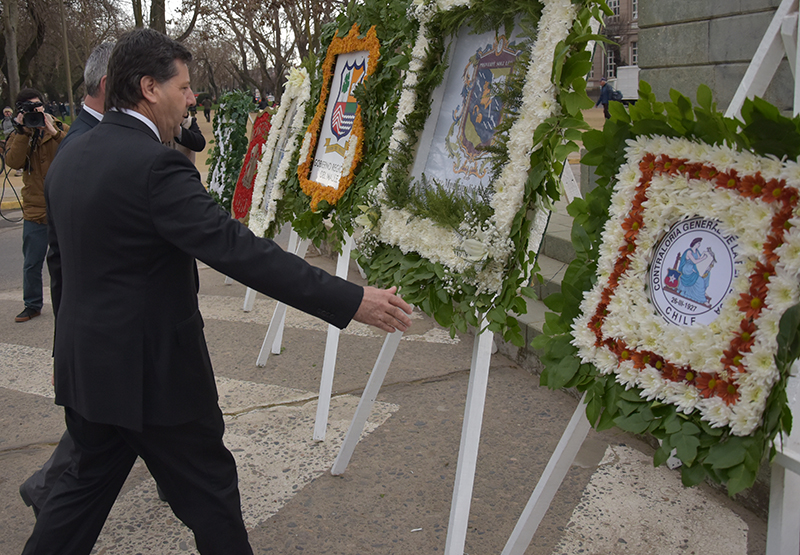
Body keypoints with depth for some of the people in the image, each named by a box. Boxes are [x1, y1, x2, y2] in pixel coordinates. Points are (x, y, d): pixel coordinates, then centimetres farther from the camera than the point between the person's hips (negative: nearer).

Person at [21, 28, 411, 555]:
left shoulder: (69, 157, 6)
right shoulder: (155, 165, -22)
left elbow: (60, 260, 16)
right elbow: (239, 249, -30)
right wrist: (352, 300, -30)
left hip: (87, 365, 9)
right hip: (151, 371, -8)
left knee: (91, 478, 25)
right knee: (210, 494, 10)